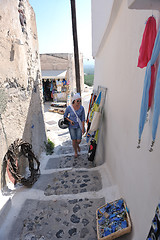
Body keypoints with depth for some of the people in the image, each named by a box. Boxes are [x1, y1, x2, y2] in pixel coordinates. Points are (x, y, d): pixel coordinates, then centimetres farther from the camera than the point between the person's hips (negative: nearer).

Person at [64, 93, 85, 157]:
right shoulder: (69, 108, -17)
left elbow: (83, 119, -7)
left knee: (79, 140, 3)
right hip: (72, 126, -1)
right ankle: (76, 152, 34)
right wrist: (70, 121, -18)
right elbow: (65, 116, -1)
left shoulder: (82, 108, -14)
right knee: (74, 140, 7)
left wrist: (83, 128, -6)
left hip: (79, 126, 1)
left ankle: (77, 145, 42)